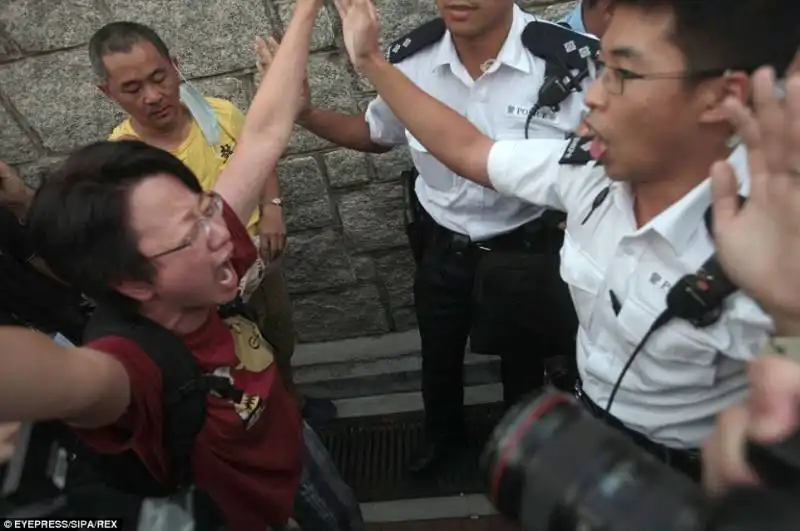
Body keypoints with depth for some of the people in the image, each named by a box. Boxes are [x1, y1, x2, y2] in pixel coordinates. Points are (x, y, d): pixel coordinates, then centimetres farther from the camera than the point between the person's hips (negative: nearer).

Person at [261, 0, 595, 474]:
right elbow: (377, 135, 5)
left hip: (524, 248, -2)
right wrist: (305, 113, -10)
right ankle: (443, 430, 61)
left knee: (523, 359, 24)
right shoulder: (412, 59, -16)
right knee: (439, 355, 26)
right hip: (442, 248, 3)